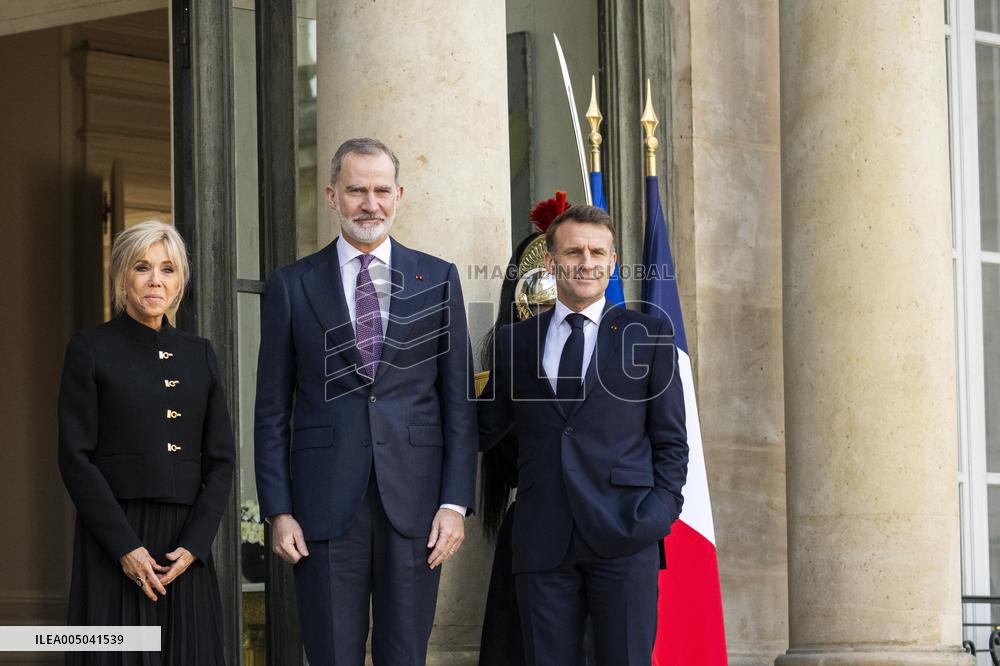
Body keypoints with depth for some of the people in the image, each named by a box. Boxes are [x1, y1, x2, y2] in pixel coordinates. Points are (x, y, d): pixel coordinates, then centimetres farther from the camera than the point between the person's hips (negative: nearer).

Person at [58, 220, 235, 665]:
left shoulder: (198, 355, 12)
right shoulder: (91, 349, 0)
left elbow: (221, 461, 9)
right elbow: (75, 458, -6)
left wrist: (194, 544, -5)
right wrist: (125, 546, -13)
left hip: (186, 543, 4)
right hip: (115, 540, -4)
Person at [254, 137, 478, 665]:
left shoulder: (438, 280, 8)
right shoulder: (291, 286, 6)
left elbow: (458, 399, 6)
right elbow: (273, 411, 6)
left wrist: (456, 502, -2)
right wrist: (278, 511, -2)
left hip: (413, 502, 1)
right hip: (326, 503, -1)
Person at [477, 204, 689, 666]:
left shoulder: (649, 335, 7)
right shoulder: (516, 342, 13)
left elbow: (671, 441, 7)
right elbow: (482, 431, 14)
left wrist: (659, 516, -4)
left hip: (624, 539, -2)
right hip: (543, 539, 2)